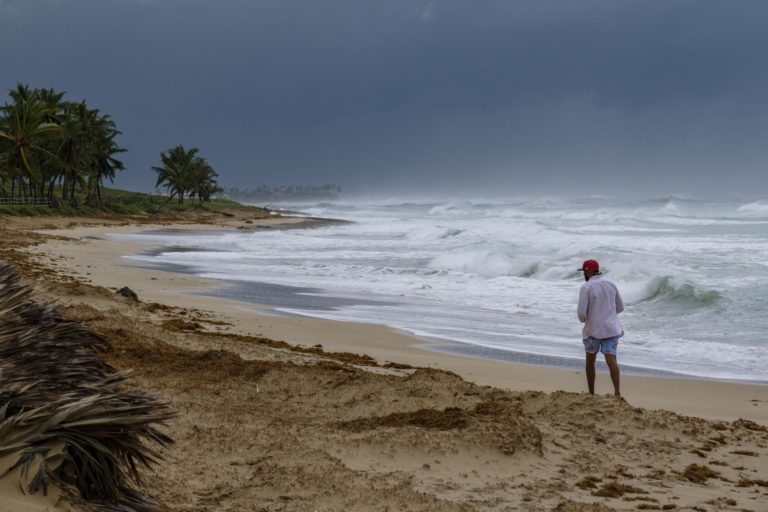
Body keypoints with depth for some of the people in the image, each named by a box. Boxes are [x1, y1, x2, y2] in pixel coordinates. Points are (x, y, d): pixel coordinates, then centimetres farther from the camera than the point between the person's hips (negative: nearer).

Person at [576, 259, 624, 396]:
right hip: (611, 328, 3)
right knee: (611, 360, -7)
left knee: (590, 361, 15)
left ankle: (591, 393, 21)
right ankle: (617, 391, -26)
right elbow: (620, 307, 16)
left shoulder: (586, 287, -11)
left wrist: (583, 320, 8)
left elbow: (581, 312, -15)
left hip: (593, 329, -3)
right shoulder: (611, 285, 7)